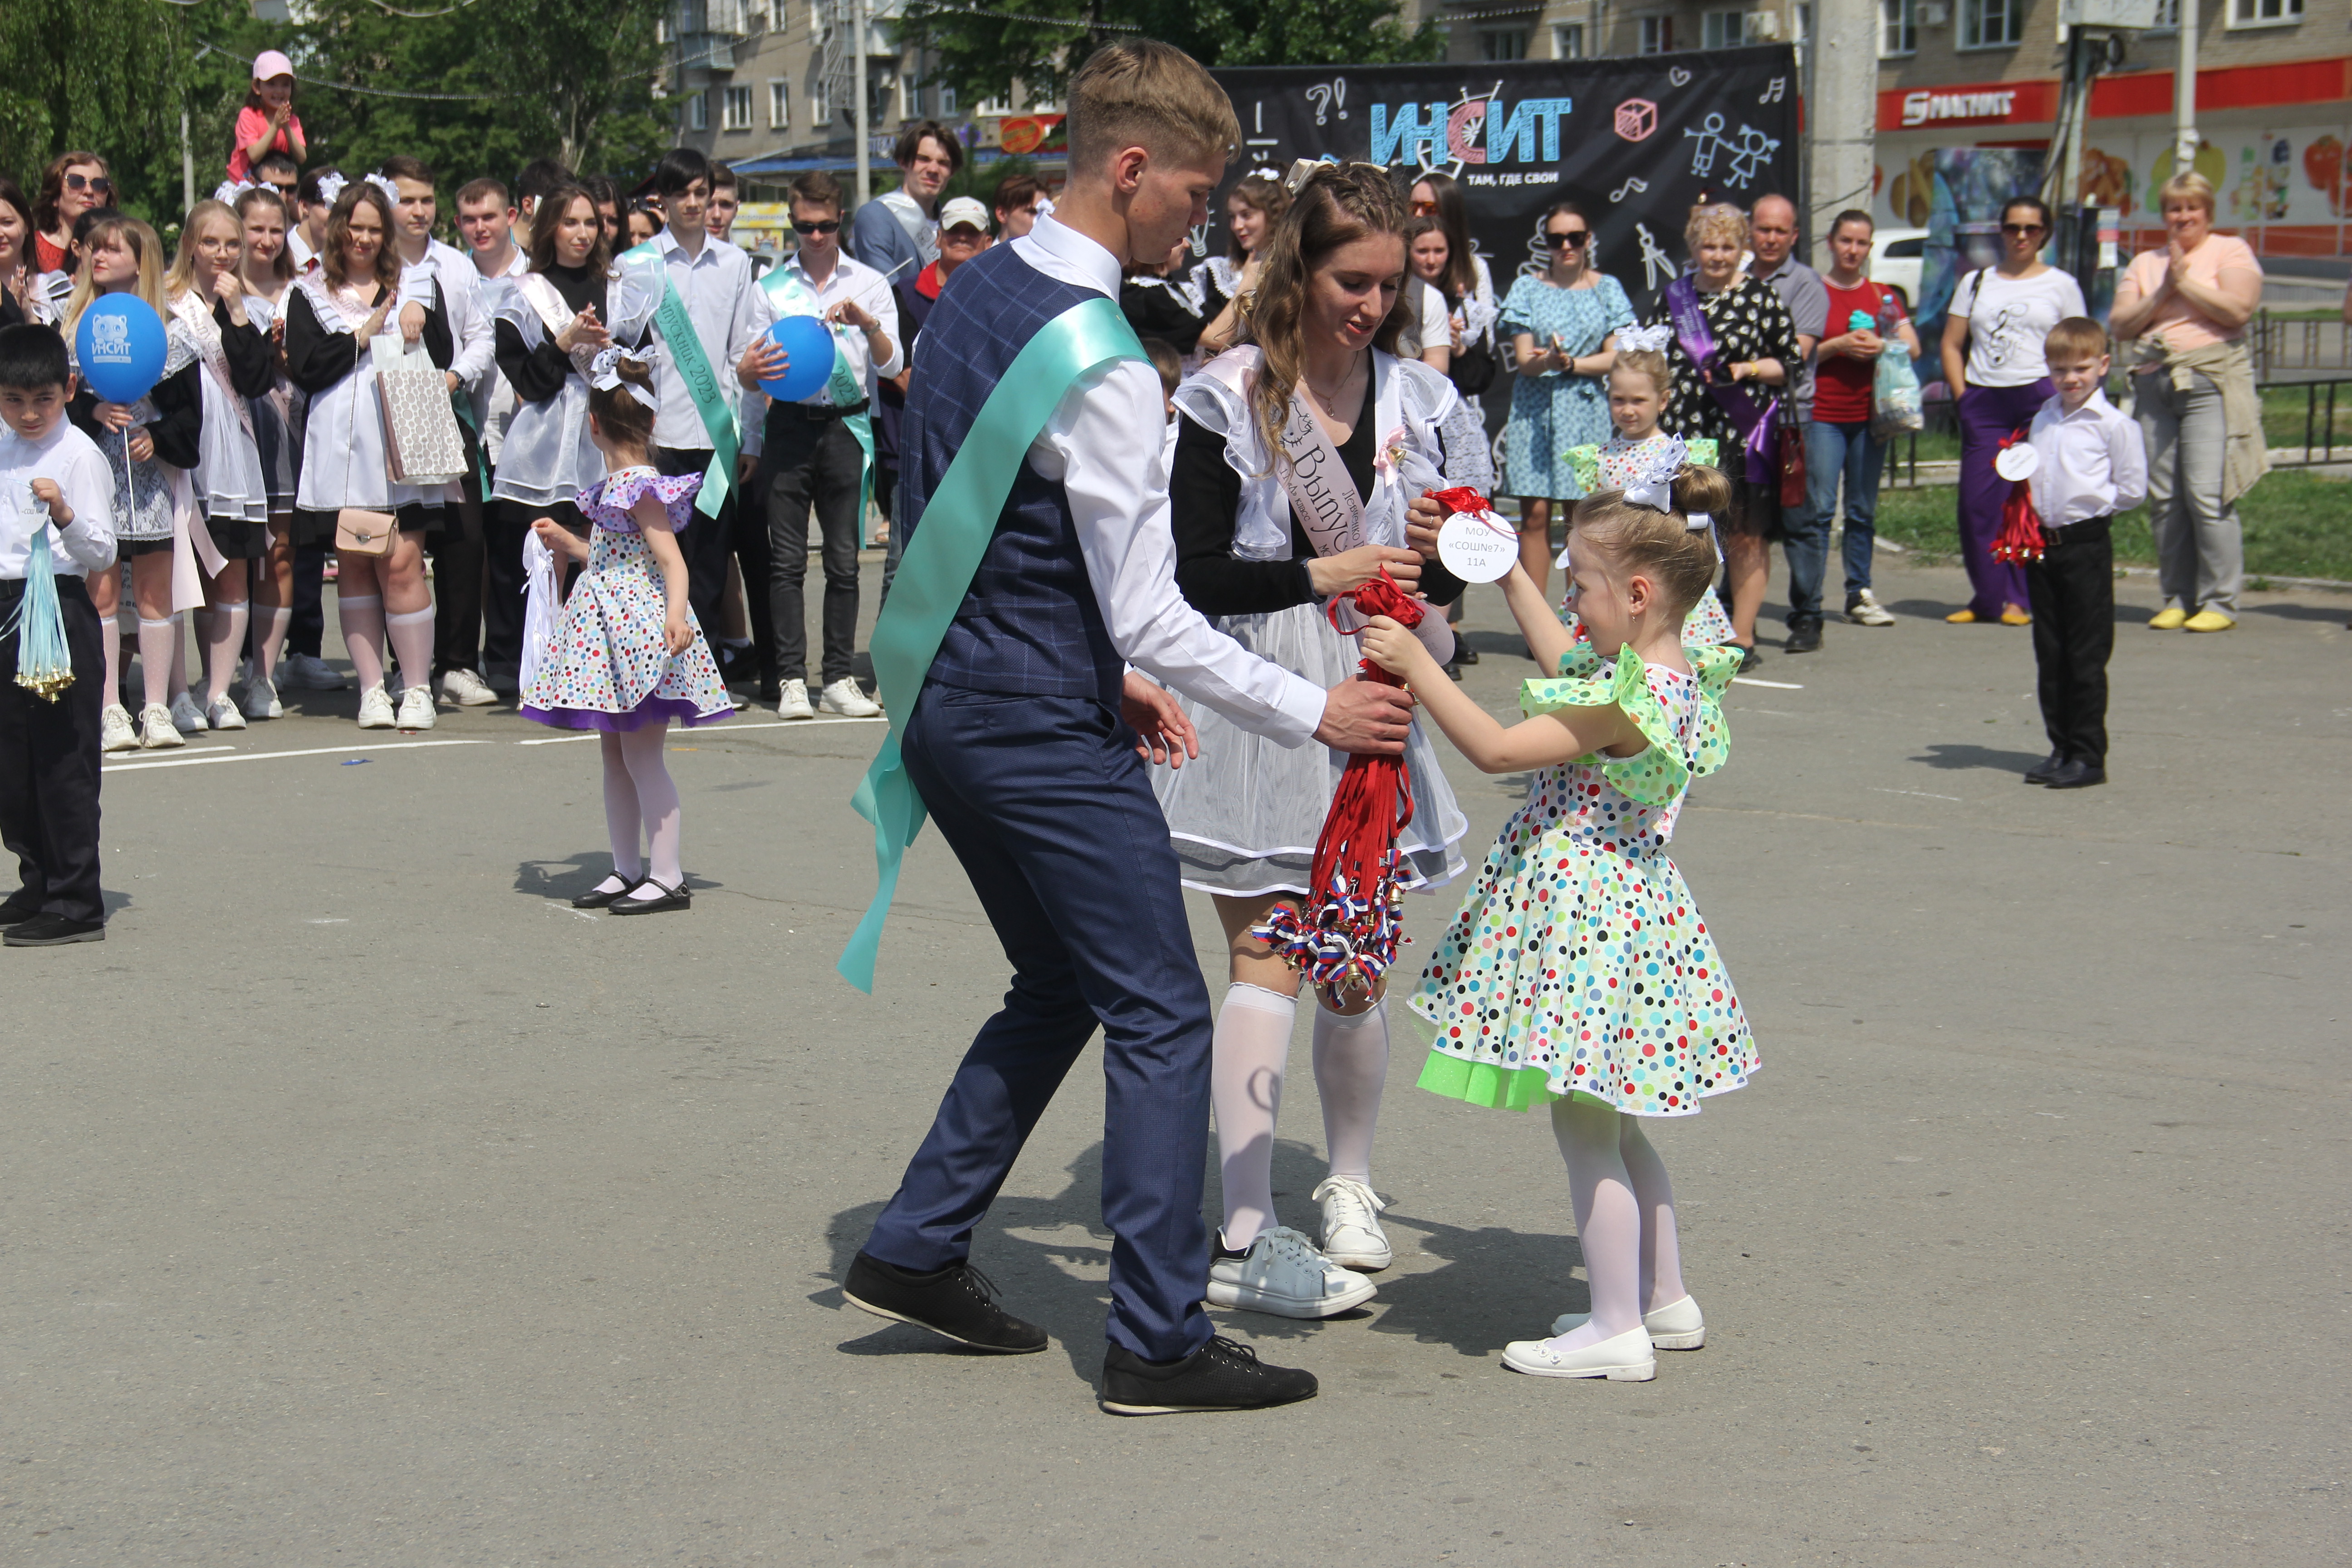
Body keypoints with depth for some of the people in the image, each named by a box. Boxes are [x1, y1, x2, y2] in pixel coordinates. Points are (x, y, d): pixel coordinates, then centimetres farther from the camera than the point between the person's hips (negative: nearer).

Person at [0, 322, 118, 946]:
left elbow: (102, 553, -15)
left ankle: (75, 904, -2)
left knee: (62, 757, -6)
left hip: (60, 607, -8)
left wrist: (65, 514, -31)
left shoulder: (80, 455, -10)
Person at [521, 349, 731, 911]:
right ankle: (627, 871, 21)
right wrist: (569, 544, 33)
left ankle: (667, 877, -3)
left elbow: (671, 559, -23)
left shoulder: (640, 488, -15)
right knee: (615, 755, 13)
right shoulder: (618, 485, 13)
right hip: (610, 632, 10)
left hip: (641, 625, -10)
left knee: (642, 754, -7)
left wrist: (675, 613, -38)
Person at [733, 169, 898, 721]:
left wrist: (867, 323, -16)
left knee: (844, 559, 1)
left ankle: (838, 679, 6)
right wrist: (753, 370, -14)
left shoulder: (869, 283, 10)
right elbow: (747, 374, 10)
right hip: (790, 423, 0)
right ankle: (791, 679, -1)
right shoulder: (772, 285, 11)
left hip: (847, 426, 0)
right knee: (787, 559, -3)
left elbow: (891, 366, 2)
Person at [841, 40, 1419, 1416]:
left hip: (950, 705, 9)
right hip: (1045, 735, -9)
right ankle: (1161, 1343, 4)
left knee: (1062, 986, 22)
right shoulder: (1093, 356, -22)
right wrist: (1316, 713, -12)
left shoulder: (975, 292, 7)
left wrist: (1107, 669, 18)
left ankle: (918, 1250, 25)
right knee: (1163, 1018, 0)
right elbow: (1152, 621, -20)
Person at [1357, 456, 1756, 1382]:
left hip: (1584, 917, -10)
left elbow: (1496, 749, -25)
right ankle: (1664, 1301, 28)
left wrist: (1417, 666, -20)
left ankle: (1616, 1331, 5)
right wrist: (1511, 578, 30)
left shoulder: (1629, 699, -24)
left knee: (1585, 1133, -1)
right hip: (1623, 908, 10)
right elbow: (1566, 669, 24)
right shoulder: (1674, 672, 6)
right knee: (1612, 1125, 20)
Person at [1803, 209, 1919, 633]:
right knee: (1818, 509, -11)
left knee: (1863, 510, 7)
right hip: (1822, 417, -4)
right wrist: (1838, 345, -15)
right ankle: (1806, 605, -11)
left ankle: (1859, 594, 17)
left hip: (1870, 415, 4)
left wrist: (1880, 346, -10)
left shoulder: (1884, 297, 14)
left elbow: (1913, 347, 8)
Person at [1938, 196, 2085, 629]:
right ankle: (1988, 597, 6)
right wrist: (1962, 395, 2)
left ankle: (2021, 597, 0)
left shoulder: (2061, 285, 9)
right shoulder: (1976, 283, 16)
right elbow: (1952, 344, 14)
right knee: (1977, 502, -3)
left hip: (2039, 395, -2)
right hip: (1983, 400, 3)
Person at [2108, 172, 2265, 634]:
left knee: (2207, 493, -13)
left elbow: (2237, 309, -10)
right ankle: (2177, 598, 9)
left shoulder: (2231, 251, 5)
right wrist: (2163, 293, -3)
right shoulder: (2144, 264, 19)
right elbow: (2119, 325, 9)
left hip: (2211, 380, -5)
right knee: (2163, 498, 1)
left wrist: (2184, 281, -5)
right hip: (2154, 383, 5)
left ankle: (2219, 601, -8)